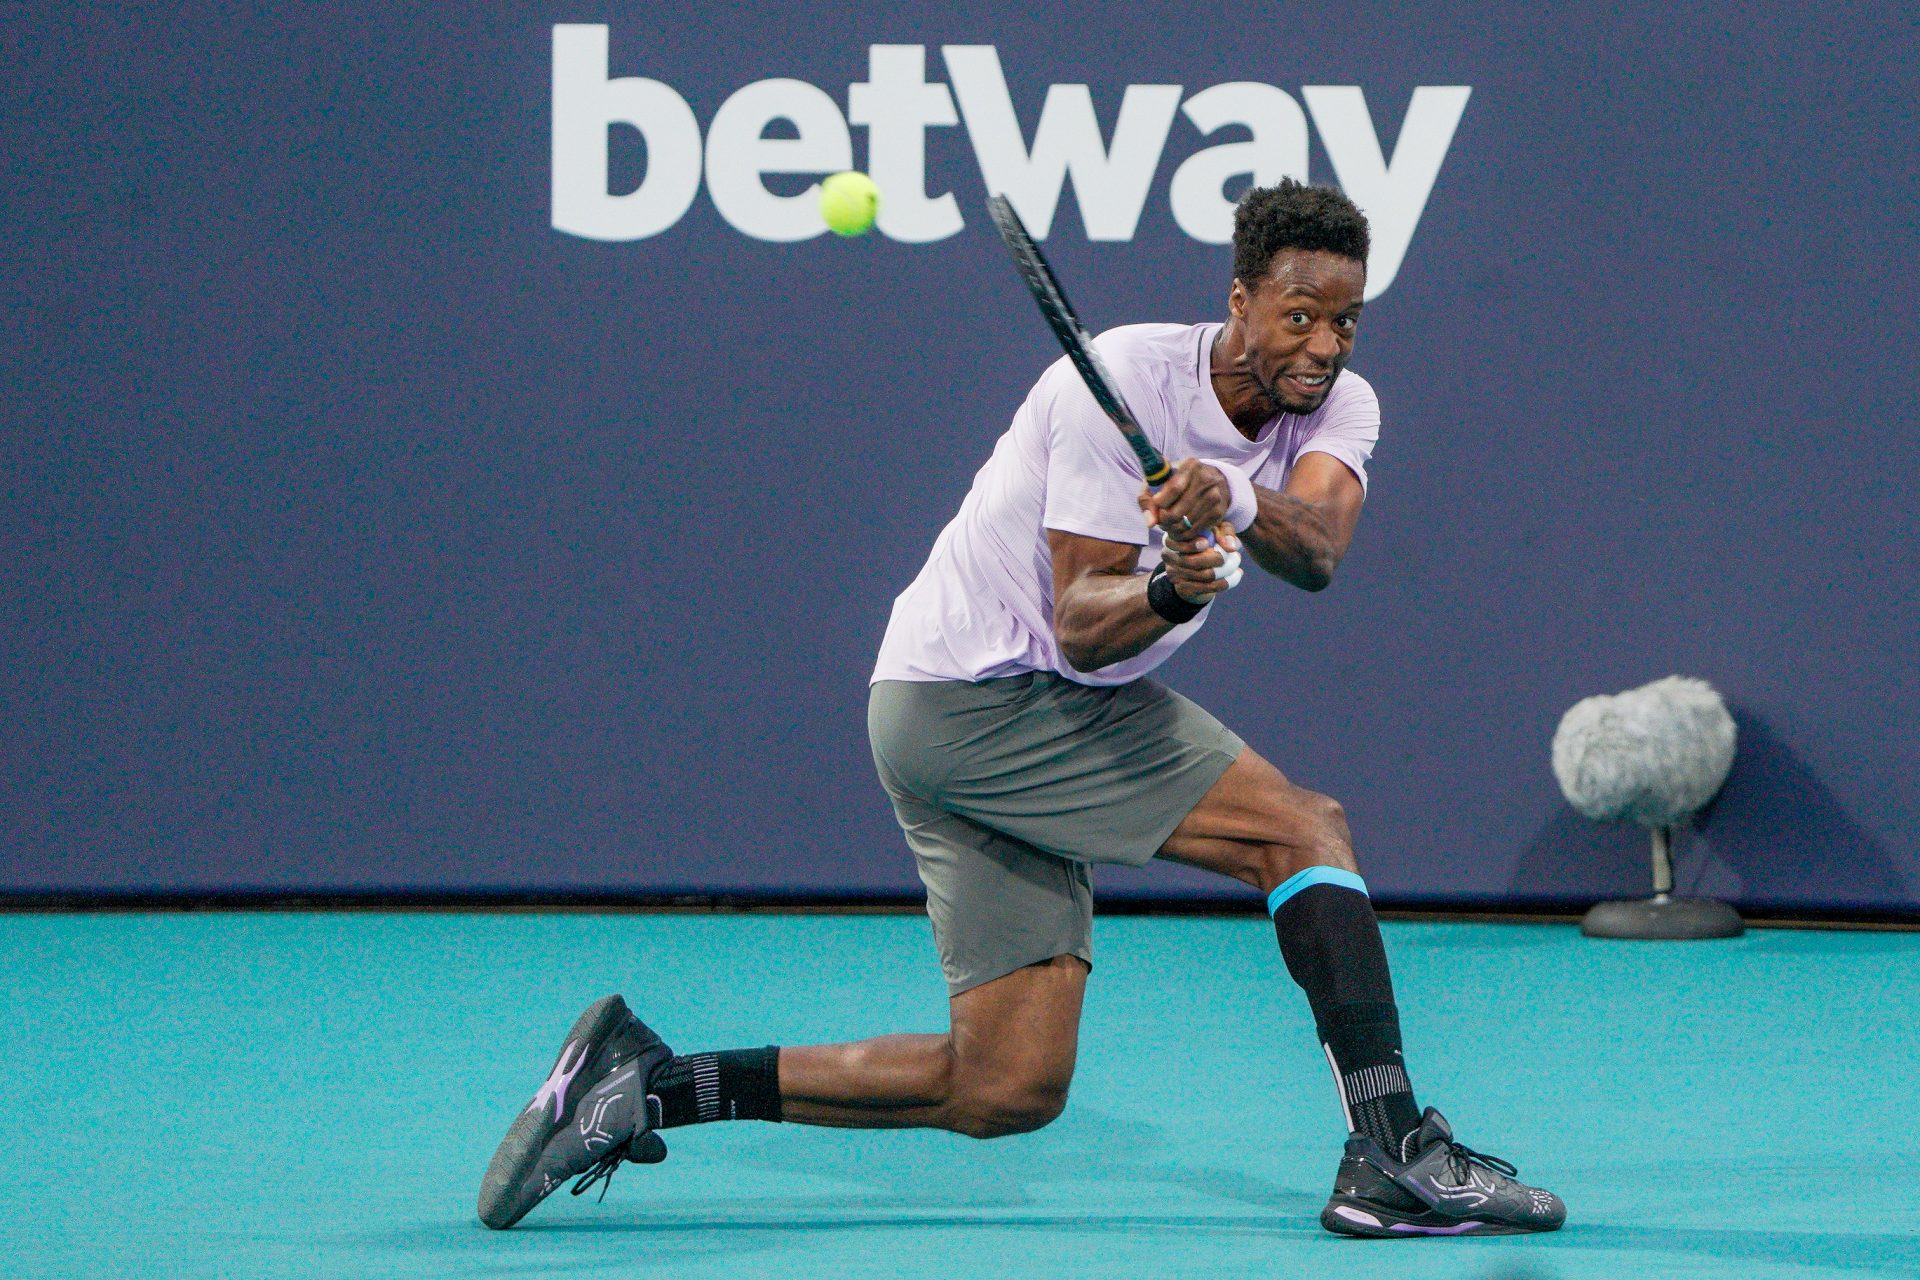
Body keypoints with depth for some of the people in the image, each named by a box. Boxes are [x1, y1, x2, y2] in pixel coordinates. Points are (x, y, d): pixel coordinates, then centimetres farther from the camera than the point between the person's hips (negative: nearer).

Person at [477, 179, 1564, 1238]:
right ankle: (1394, 1153, -20)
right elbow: (1082, 622, -21)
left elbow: (1316, 551, -22)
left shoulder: (1339, 406, 0)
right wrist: (1171, 593, -42)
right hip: (987, 690, -8)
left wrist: (1237, 499, -43)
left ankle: (644, 1084, 6)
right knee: (1309, 831, -18)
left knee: (1008, 1091, 3)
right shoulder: (1125, 378, -19)